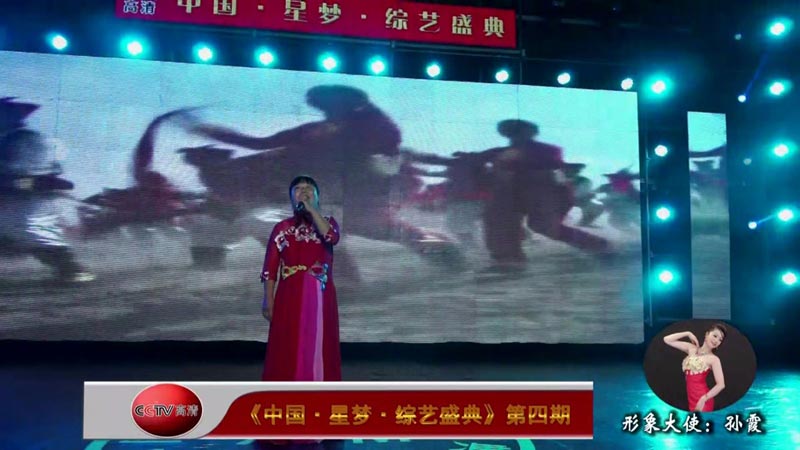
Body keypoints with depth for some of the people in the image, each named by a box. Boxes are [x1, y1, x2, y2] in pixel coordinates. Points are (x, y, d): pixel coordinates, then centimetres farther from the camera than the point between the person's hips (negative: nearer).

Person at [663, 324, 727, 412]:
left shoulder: (714, 359, -4)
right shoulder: (691, 348, 10)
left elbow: (721, 385, -11)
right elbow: (667, 340, 12)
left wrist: (703, 399, -17)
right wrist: (688, 334, 9)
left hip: (703, 401, -5)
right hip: (692, 400, 5)